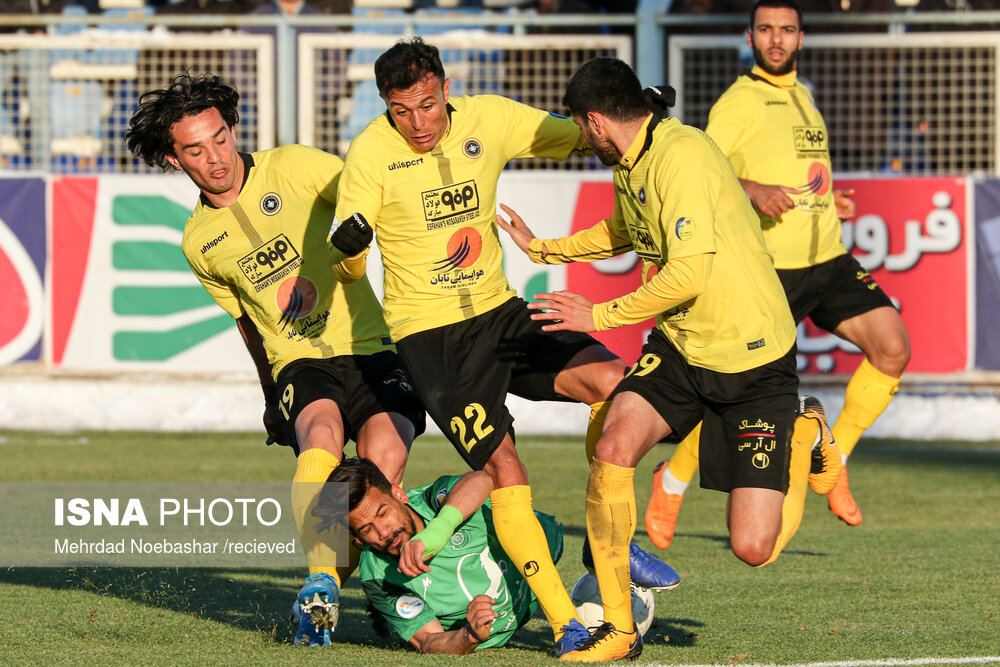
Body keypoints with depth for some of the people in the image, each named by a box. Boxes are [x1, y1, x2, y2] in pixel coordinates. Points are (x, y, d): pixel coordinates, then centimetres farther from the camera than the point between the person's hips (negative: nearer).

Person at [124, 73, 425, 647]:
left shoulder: (293, 169, -1)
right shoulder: (199, 243, 11)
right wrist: (274, 396, 29)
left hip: (371, 349, -1)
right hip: (299, 364, 1)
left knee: (385, 454, -28)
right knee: (322, 433, -34)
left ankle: (332, 584, -8)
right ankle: (321, 580, -38)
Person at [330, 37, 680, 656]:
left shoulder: (489, 119, -1)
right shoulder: (370, 154, -11)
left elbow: (582, 138, 9)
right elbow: (348, 266, -7)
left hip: (502, 314, 4)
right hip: (431, 337, -4)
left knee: (612, 381, -18)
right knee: (503, 468, -16)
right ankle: (565, 624, -7)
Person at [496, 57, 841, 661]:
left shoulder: (682, 156, -22)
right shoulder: (630, 165, 8)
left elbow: (688, 274, -28)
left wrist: (599, 315, -17)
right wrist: (542, 249, 35)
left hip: (754, 361, -8)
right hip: (679, 346, 8)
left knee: (754, 548, -10)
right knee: (613, 451, -19)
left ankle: (807, 439, 21)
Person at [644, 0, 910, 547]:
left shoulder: (801, 96, 18)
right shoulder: (740, 101, -7)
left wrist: (830, 200, 16)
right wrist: (757, 190, -31)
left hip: (829, 260, 7)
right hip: (770, 270, -7)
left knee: (893, 347, -9)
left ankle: (832, 460, 5)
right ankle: (672, 481, 18)